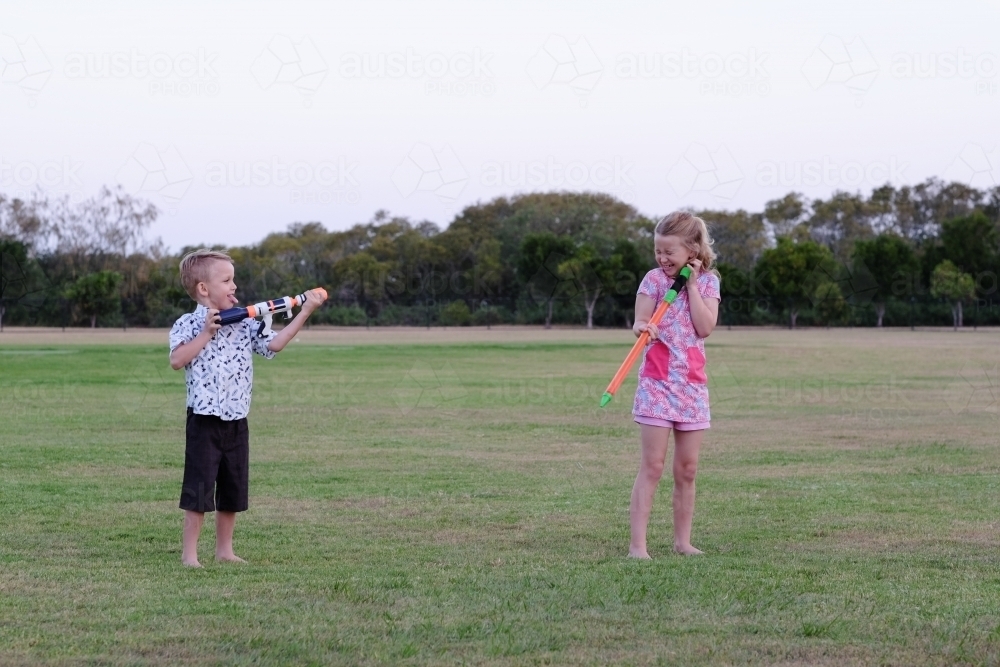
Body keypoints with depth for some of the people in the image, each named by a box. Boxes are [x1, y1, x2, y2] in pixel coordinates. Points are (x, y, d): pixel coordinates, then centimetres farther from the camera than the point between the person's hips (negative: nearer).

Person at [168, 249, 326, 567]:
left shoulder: (244, 325, 8)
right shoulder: (188, 325, -6)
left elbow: (274, 344, 0)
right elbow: (177, 361, -19)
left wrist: (304, 313, -4)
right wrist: (206, 333, -21)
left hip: (236, 421, 6)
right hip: (204, 421, -6)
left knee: (233, 490, 13)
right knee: (198, 490, -3)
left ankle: (224, 549, 25)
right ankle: (189, 553, 4)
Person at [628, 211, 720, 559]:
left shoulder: (708, 281, 4)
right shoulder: (654, 279, -1)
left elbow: (705, 327, -8)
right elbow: (640, 323, -4)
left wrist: (692, 284, -9)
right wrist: (642, 328, -27)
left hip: (692, 383, 3)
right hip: (657, 381, -3)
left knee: (687, 468, 6)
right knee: (652, 466, -7)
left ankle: (682, 540, 14)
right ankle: (637, 543, -8)